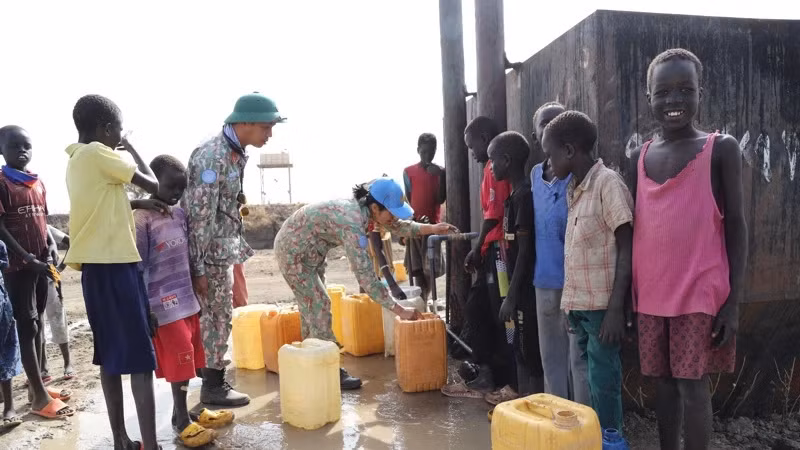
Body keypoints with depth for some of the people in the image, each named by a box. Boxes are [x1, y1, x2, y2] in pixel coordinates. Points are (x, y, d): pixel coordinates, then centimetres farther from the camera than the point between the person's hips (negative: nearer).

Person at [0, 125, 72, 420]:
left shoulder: (38, 183, 12)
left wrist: (50, 253, 4)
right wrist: (26, 259, -19)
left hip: (41, 262, 7)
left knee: (37, 323, 12)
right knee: (26, 326, -4)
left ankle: (36, 385, 22)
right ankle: (39, 396, -1)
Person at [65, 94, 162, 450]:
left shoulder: (76, 160, 17)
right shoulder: (98, 154, -10)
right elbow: (152, 185, -6)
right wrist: (131, 149, 7)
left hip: (94, 266, 9)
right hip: (115, 265, -9)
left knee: (111, 355, 12)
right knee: (140, 357, -7)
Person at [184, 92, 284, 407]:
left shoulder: (236, 153, 7)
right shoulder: (212, 157, -23)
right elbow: (200, 215, -24)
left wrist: (239, 248, 20)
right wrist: (199, 268, -22)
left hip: (223, 248, 9)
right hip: (210, 252, -9)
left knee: (219, 315, 19)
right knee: (218, 317, 2)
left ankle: (212, 369, 36)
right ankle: (213, 386, 15)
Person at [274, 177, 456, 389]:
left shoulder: (362, 209, -8)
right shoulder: (352, 223, -34)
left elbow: (398, 226, 7)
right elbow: (366, 278, -35)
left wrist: (432, 229, -8)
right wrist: (400, 310, -30)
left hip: (298, 249, 10)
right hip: (293, 252, -10)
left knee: (312, 306, 17)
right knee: (319, 307, -6)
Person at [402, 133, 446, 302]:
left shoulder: (440, 171, 6)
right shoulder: (409, 172, 4)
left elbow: (441, 199, -3)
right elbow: (408, 199, 3)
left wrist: (440, 176, -12)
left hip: (433, 224, 1)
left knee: (430, 269, 0)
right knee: (417, 270, 1)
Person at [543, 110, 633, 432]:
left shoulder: (608, 183, -11)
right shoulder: (573, 189, 12)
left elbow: (627, 249, -13)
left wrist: (616, 308, -18)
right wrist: (570, 303, 14)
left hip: (601, 305, -7)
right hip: (579, 303, 7)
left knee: (603, 383, 1)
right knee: (593, 380, 14)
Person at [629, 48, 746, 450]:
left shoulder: (721, 149, -3)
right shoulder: (639, 158, 8)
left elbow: (736, 226, -4)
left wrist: (733, 300, -9)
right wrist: (624, 296, 10)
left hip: (700, 294, -4)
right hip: (651, 295, 4)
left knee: (692, 385, 1)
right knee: (664, 382, 13)